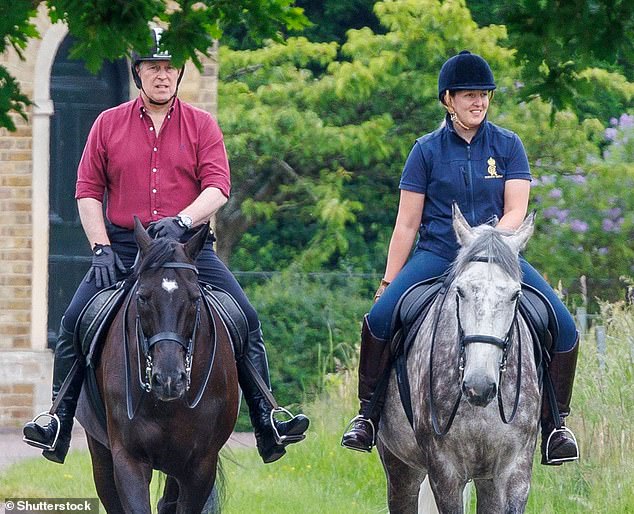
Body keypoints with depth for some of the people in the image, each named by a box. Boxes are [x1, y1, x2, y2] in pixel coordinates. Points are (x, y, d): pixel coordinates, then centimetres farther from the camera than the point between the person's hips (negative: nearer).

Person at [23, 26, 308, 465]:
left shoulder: (202, 125, 7)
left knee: (246, 319, -15)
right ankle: (60, 420, -8)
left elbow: (218, 188, -4)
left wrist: (181, 221, -23)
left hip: (189, 245, 0)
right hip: (123, 245, 0)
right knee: (75, 320, -16)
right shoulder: (109, 124, 9)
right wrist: (101, 248, -6)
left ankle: (266, 421, -10)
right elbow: (88, 191, 7)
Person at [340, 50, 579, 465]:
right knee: (380, 317, -27)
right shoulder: (428, 150, 5)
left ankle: (554, 421, -1)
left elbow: (516, 211, 0)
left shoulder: (508, 146, 8)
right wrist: (389, 282, 1)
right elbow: (407, 224, 6)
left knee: (564, 327, -19)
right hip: (437, 256, -1)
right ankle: (369, 411, -8)